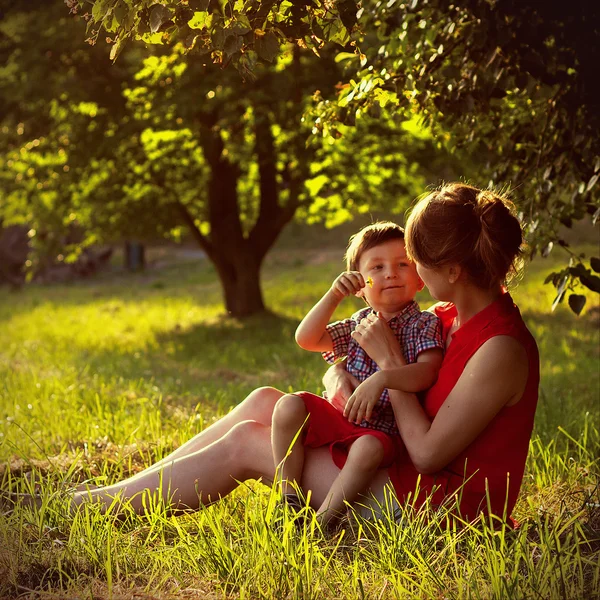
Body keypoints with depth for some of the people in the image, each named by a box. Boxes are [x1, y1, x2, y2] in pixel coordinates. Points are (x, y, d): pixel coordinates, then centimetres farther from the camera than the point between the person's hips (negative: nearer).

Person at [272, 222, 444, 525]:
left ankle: (321, 522, -27)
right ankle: (288, 499, -10)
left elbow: (427, 372, -20)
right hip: (339, 417, 5)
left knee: (368, 449, -38)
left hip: (383, 430, -5)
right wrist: (334, 295, -8)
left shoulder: (425, 324, -3)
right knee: (289, 406, -18)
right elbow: (306, 339, 2)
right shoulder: (358, 324, 12)